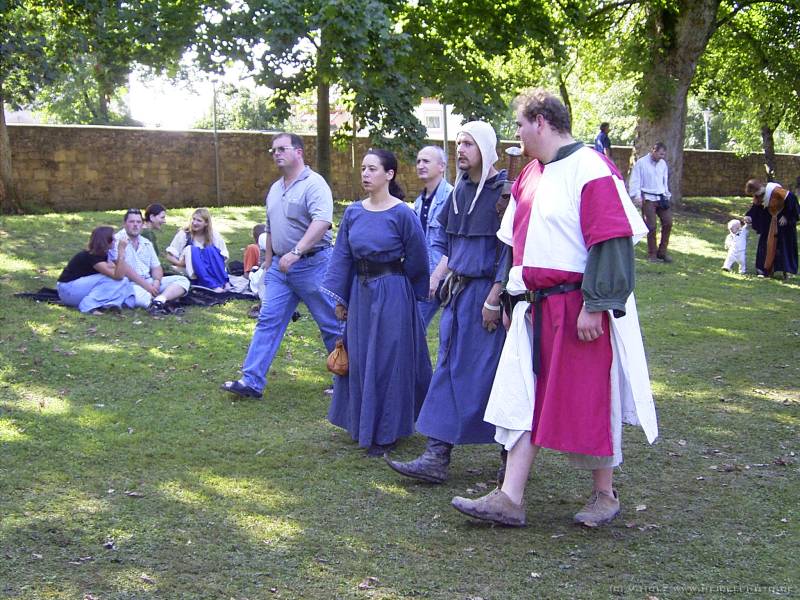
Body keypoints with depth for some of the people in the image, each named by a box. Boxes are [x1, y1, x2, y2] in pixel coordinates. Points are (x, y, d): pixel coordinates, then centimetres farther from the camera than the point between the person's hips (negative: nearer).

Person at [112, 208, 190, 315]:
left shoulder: (146, 243, 20)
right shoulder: (118, 240, -2)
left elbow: (156, 267, 18)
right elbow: (123, 267, -13)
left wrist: (156, 282, -7)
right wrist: (146, 285, -16)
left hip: (149, 283, 7)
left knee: (182, 280, -12)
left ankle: (159, 300, -36)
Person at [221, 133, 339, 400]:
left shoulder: (313, 183, -13)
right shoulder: (275, 188, 14)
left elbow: (322, 221, -27)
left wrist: (295, 252, -33)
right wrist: (268, 262, 22)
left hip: (312, 265, -7)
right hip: (280, 267, 8)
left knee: (331, 324, 4)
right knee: (268, 321, 2)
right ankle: (251, 382, 3)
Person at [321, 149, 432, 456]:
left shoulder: (402, 214, -11)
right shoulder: (353, 213, 4)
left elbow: (416, 261, -4)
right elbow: (342, 256, 8)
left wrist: (391, 284, 7)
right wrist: (340, 299, 6)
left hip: (392, 295, -5)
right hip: (360, 293, 5)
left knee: (387, 360, 2)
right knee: (359, 359, 11)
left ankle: (385, 433, 13)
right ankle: (364, 426, 27)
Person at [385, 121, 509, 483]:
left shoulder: (504, 192, -11)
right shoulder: (460, 191, 11)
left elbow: (509, 253, -15)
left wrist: (493, 300, -17)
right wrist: (439, 274, 7)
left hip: (486, 293, -7)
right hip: (457, 291, 8)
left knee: (490, 374, 0)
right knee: (448, 370, 6)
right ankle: (436, 458, 9)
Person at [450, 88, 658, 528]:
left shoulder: (591, 171, -14)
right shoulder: (530, 175, 13)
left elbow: (611, 242, -20)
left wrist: (594, 306, -22)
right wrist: (513, 296, 19)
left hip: (577, 309, -8)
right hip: (536, 307, 8)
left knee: (589, 404, 4)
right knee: (524, 400, 5)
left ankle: (605, 496, 23)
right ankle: (510, 499, 10)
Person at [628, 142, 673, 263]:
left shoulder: (663, 164, 13)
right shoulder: (641, 163, -5)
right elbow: (635, 181, -6)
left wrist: (667, 195, 17)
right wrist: (637, 197, -15)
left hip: (661, 198, 6)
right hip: (648, 199, -6)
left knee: (668, 222, -1)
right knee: (651, 226, -6)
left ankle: (662, 252, 11)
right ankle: (652, 254, 7)